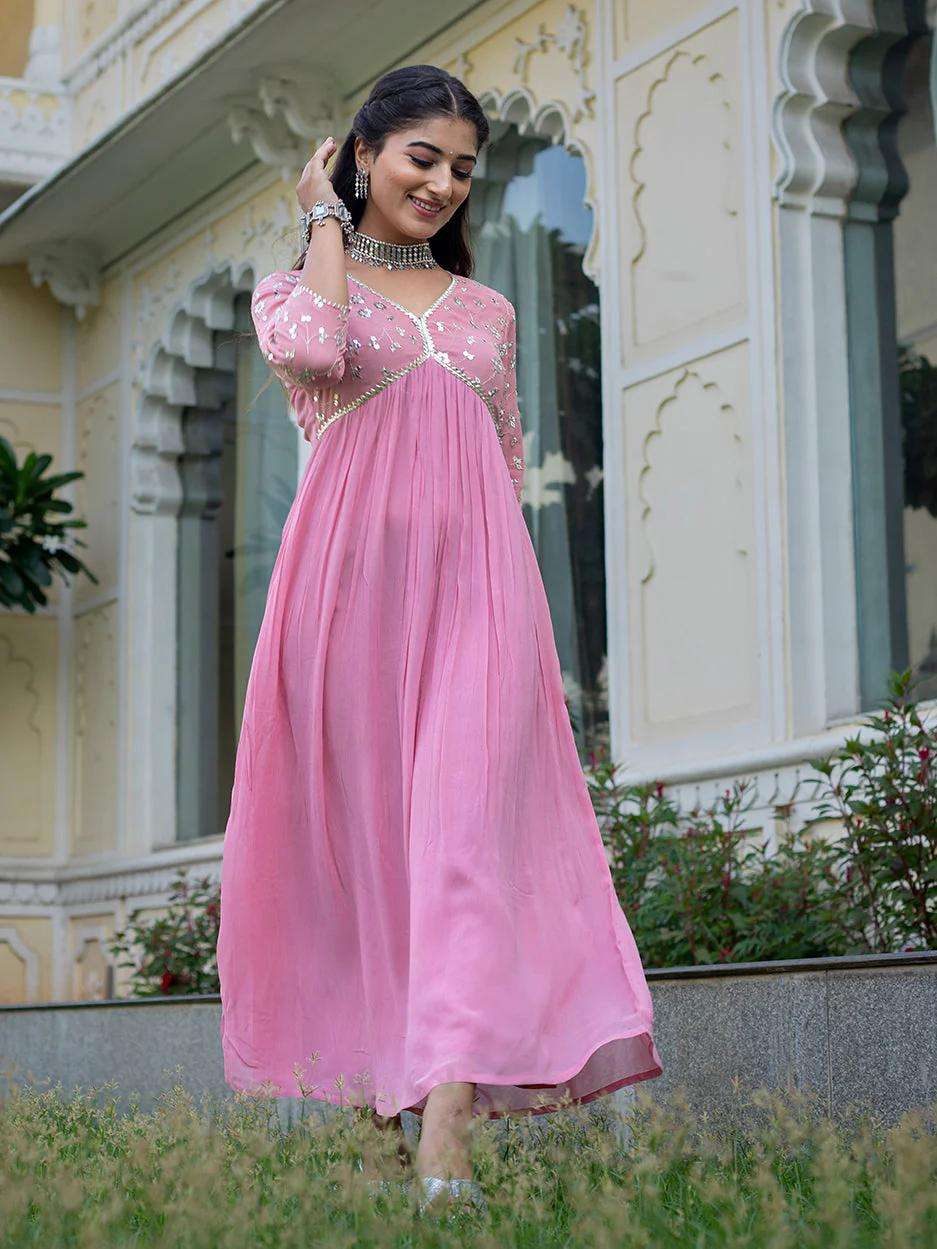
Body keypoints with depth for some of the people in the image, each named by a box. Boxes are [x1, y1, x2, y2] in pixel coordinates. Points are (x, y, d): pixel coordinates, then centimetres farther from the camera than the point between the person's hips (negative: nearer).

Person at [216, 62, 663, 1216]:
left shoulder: (488, 311, 23)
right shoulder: (292, 284, 13)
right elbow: (312, 349, -11)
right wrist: (328, 223, 3)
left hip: (475, 572, 1)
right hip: (352, 569, -1)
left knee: (468, 825, -14)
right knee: (356, 818, 0)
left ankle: (446, 1124, -23)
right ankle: (362, 1058, 15)